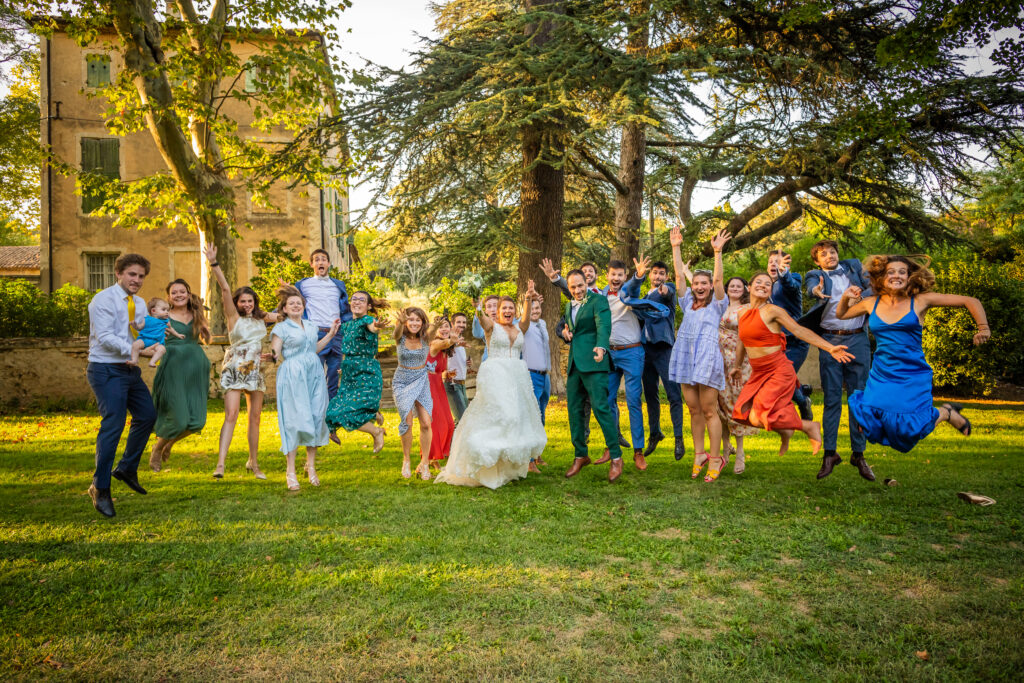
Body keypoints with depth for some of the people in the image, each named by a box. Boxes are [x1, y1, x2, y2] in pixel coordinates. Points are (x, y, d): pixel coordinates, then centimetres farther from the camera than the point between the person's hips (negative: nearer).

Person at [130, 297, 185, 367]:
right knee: (135, 344, -30)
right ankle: (134, 360, -25)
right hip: (144, 340, -1)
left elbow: (170, 329, 36)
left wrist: (177, 335, 42)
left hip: (157, 343, 2)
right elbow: (139, 328, 9)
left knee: (162, 348, -30)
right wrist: (134, 325, -11)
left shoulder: (165, 322, 18)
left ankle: (152, 362, -39)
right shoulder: (147, 319, 7)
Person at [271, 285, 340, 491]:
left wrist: (331, 334, 23)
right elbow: (274, 356, -6)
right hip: (292, 377, -5)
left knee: (316, 418, 3)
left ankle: (311, 466, 17)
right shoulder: (281, 329, -1)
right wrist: (272, 357, -28)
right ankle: (290, 472, 0)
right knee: (294, 420, -7)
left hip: (314, 375, 6)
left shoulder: (311, 326, 16)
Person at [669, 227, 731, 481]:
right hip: (685, 359, 5)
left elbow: (718, 279, -8)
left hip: (708, 359, -4)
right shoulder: (688, 303, 17)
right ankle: (699, 454, 18)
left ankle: (715, 459, 4)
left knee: (709, 411, -3)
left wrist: (717, 252, -19)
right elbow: (679, 275, 10)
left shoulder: (717, 305, 6)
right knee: (694, 410, 9)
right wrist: (675, 248, 4)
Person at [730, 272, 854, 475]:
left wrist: (830, 348, -19)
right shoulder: (742, 312, 8)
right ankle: (784, 431, 27)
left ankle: (809, 427, 6)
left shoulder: (772, 311, -11)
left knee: (758, 417, -17)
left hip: (778, 371, -7)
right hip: (758, 373, 7)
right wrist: (737, 366, 30)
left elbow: (800, 330, -12)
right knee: (743, 413, 2)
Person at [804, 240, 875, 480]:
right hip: (830, 341, -2)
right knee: (832, 399, 0)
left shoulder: (854, 267, 16)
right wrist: (817, 291, -40)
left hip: (858, 340, 2)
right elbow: (811, 287, -17)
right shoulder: (815, 275, 7)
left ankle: (858, 454, 11)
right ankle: (829, 453, 5)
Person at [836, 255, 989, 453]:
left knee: (910, 429, -8)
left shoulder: (920, 301, -4)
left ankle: (947, 413, 25)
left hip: (913, 377, -3)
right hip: (881, 376, 3)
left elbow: (971, 302, 1)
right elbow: (841, 315, 18)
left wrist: (983, 328, -9)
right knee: (870, 421, -7)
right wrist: (845, 298, 0)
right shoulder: (871, 304, 3)